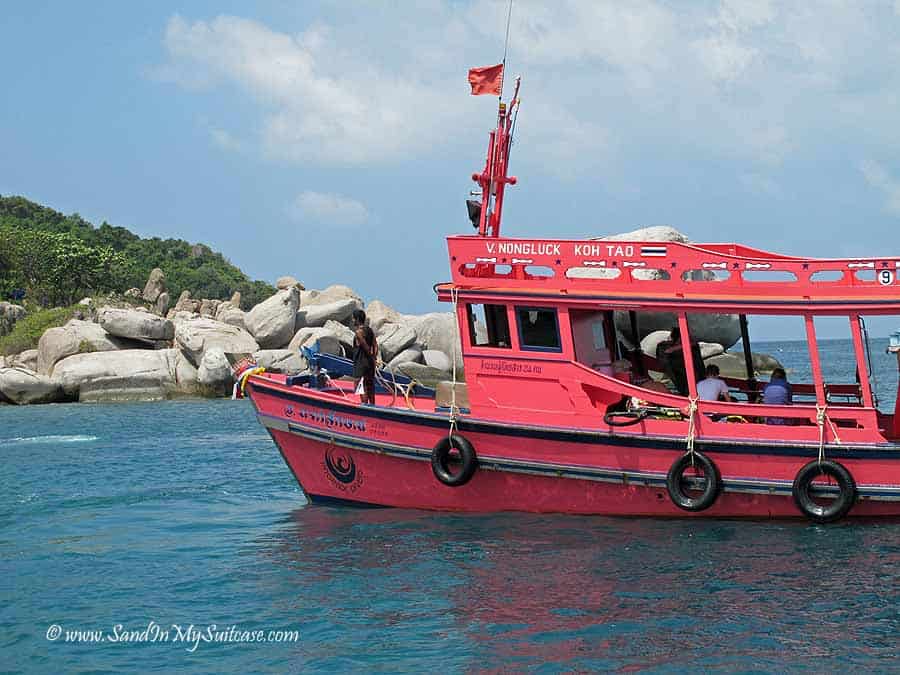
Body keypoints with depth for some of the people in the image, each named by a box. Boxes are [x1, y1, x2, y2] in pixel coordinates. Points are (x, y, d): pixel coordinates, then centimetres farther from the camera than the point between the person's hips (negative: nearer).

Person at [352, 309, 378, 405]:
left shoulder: (358, 331, -15)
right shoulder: (369, 330, 11)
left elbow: (366, 346, -18)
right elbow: (375, 345, 8)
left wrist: (371, 356, -7)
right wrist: (374, 357, 6)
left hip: (361, 363, -9)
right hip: (370, 363, 9)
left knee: (361, 387, -6)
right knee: (369, 386, 16)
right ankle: (372, 405, 21)